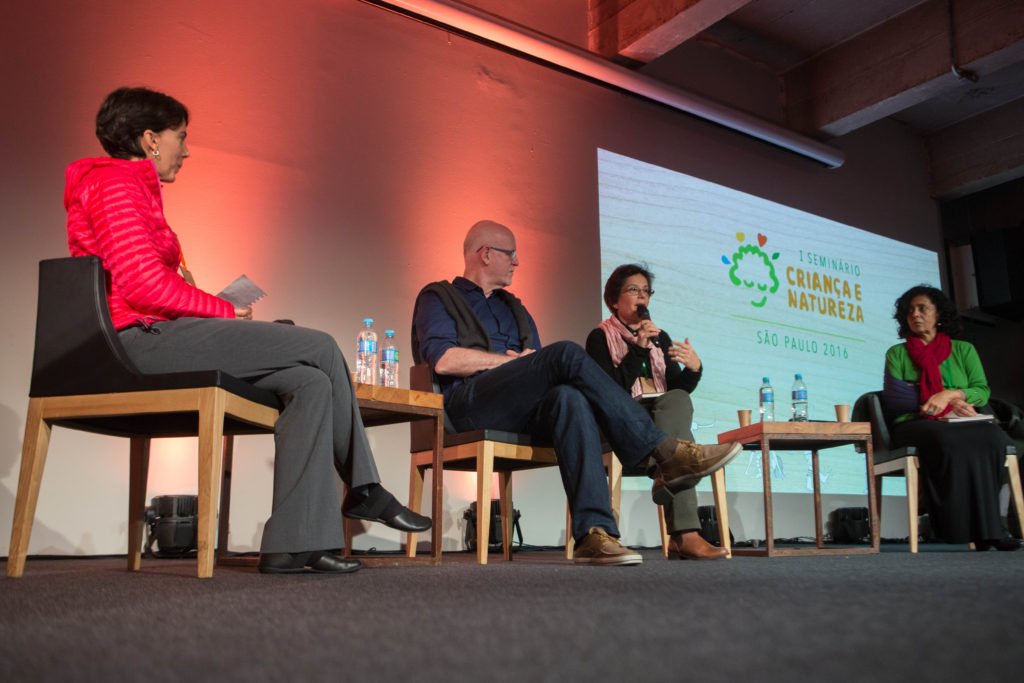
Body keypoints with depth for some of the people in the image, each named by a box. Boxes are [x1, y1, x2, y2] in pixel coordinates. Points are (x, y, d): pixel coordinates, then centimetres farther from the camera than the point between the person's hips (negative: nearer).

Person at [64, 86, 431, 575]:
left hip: (153, 340, 10)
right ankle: (363, 489, -1)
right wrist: (226, 311, -6)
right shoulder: (113, 184, -5)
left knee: (310, 382, -5)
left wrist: (220, 313, 4)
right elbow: (145, 286, -17)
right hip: (143, 338, -10)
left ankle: (295, 542, -10)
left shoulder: (129, 187, 27)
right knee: (321, 347, -12)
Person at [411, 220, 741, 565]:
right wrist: (512, 359, -2)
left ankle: (593, 533, -45)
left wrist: (527, 363, -3)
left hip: (520, 412, 5)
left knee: (570, 398, -33)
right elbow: (443, 360, -8)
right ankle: (665, 453, -26)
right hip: (468, 404, -5)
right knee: (567, 353, -26)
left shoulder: (514, 308, 31)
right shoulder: (438, 298, 12)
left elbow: (538, 364, 22)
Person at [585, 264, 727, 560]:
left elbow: (678, 391, 11)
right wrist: (637, 350, -18)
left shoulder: (661, 338, 21)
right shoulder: (601, 337, 5)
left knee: (677, 399, -31)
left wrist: (694, 368, -11)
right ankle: (684, 533, -47)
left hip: (662, 426, 5)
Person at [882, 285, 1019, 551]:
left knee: (991, 435, -33)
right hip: (915, 425, -2)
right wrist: (948, 406, -10)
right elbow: (894, 396, 0)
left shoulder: (963, 350, 20)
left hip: (960, 424, 2)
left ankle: (983, 528, -28)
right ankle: (984, 527, -32)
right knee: (947, 438, -38)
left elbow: (982, 392, 7)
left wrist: (950, 394, -15)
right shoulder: (896, 353, 16)